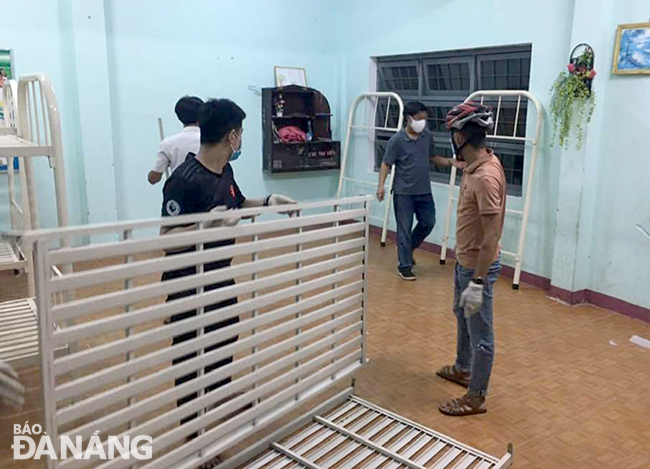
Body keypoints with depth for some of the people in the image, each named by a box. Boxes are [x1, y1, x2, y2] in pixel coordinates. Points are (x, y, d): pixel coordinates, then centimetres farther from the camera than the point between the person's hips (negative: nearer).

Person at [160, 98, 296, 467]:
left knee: (225, 344, 24)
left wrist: (269, 201, 8)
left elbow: (238, 204, 22)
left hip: (221, 277, 9)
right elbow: (167, 236, -24)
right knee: (191, 358, 4)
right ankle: (194, 433, 21)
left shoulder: (225, 170, 3)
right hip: (189, 285, -9)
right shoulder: (184, 180, -24)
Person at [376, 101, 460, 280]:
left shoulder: (428, 136, 3)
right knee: (404, 230, 1)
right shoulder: (397, 140, -13)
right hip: (404, 192, -6)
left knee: (428, 223, 14)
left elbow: (433, 157, 16)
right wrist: (381, 185, -22)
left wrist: (451, 162, 1)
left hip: (424, 191, 6)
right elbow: (386, 164, -10)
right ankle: (405, 266, 13)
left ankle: (407, 248, 37)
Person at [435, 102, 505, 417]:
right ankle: (462, 369, 51)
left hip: (478, 266, -11)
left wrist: (478, 282, -27)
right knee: (462, 316, 28)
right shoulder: (476, 164, -1)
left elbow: (492, 235, -29)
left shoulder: (485, 177, -29)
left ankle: (476, 397, 23)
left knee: (480, 334, 6)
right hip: (465, 260, 11)